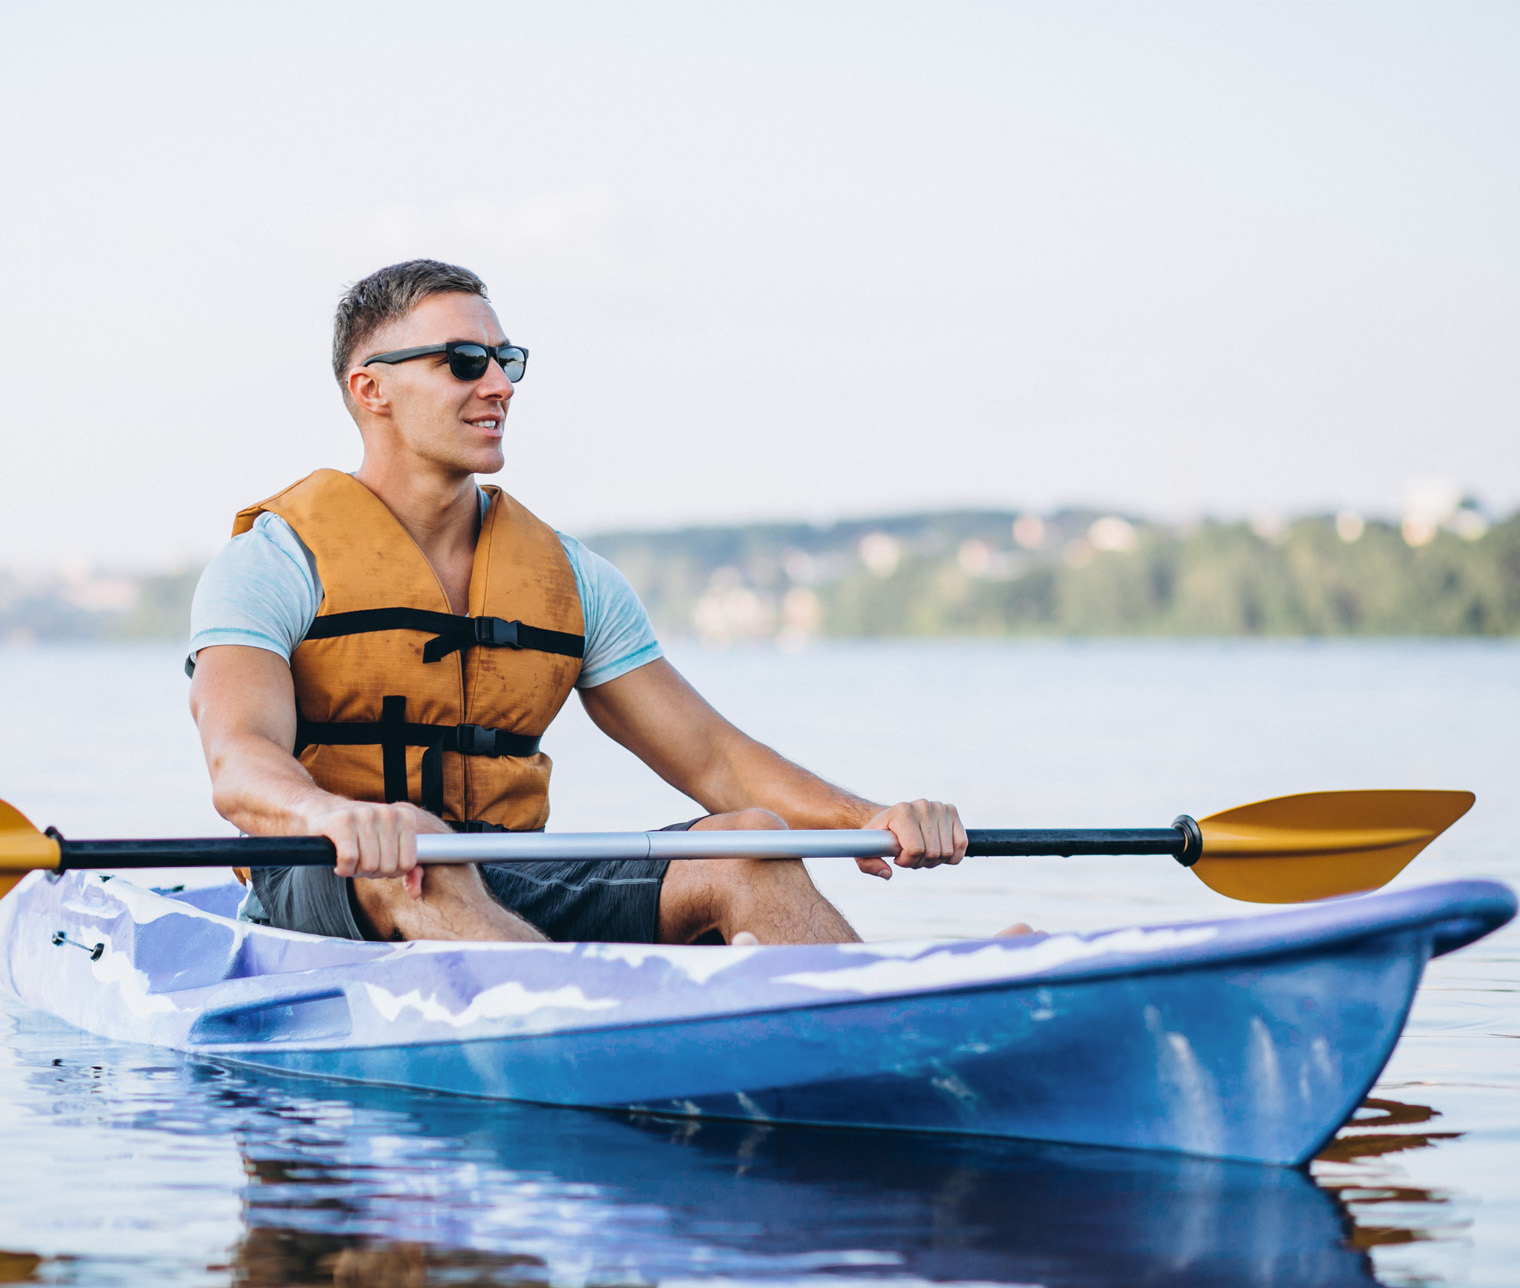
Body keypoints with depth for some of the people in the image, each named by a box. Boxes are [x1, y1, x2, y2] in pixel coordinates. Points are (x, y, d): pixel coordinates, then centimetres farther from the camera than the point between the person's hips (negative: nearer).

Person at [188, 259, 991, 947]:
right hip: (322, 898, -5)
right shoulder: (276, 563, -2)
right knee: (421, 863, -39)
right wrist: (337, 817, -45)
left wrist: (872, 819, -9)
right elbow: (240, 765, -20)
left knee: (751, 845, -18)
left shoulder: (566, 578, 15)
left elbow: (711, 759, 11)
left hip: (512, 900, 5)